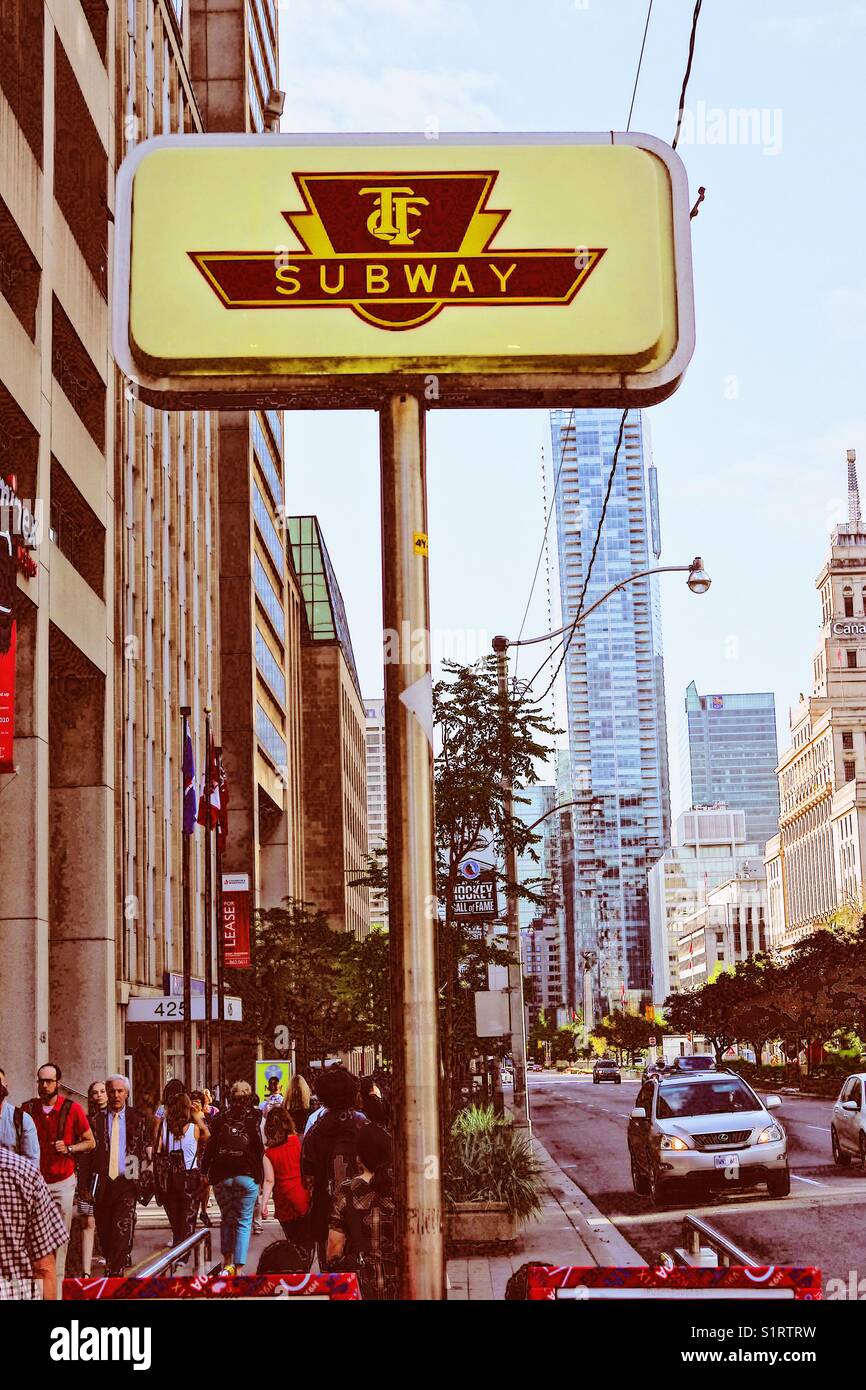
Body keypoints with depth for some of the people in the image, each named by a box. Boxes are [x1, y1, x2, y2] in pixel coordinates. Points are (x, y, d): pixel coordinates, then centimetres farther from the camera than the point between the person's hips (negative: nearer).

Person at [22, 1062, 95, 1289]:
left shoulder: (72, 1108, -2)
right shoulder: (28, 1108, 3)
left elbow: (90, 1142, 7)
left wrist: (69, 1148, -11)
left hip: (63, 1181, -1)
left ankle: (57, 1283, 5)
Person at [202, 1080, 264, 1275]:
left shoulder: (220, 1118, 1)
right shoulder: (253, 1119, -5)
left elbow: (210, 1146, 2)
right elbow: (259, 1150, -3)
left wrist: (205, 1171, 10)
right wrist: (261, 1178, 6)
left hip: (221, 1177, 2)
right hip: (247, 1176, -2)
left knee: (227, 1219, 18)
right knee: (243, 1222, 4)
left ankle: (227, 1263, 14)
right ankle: (239, 1267, -3)